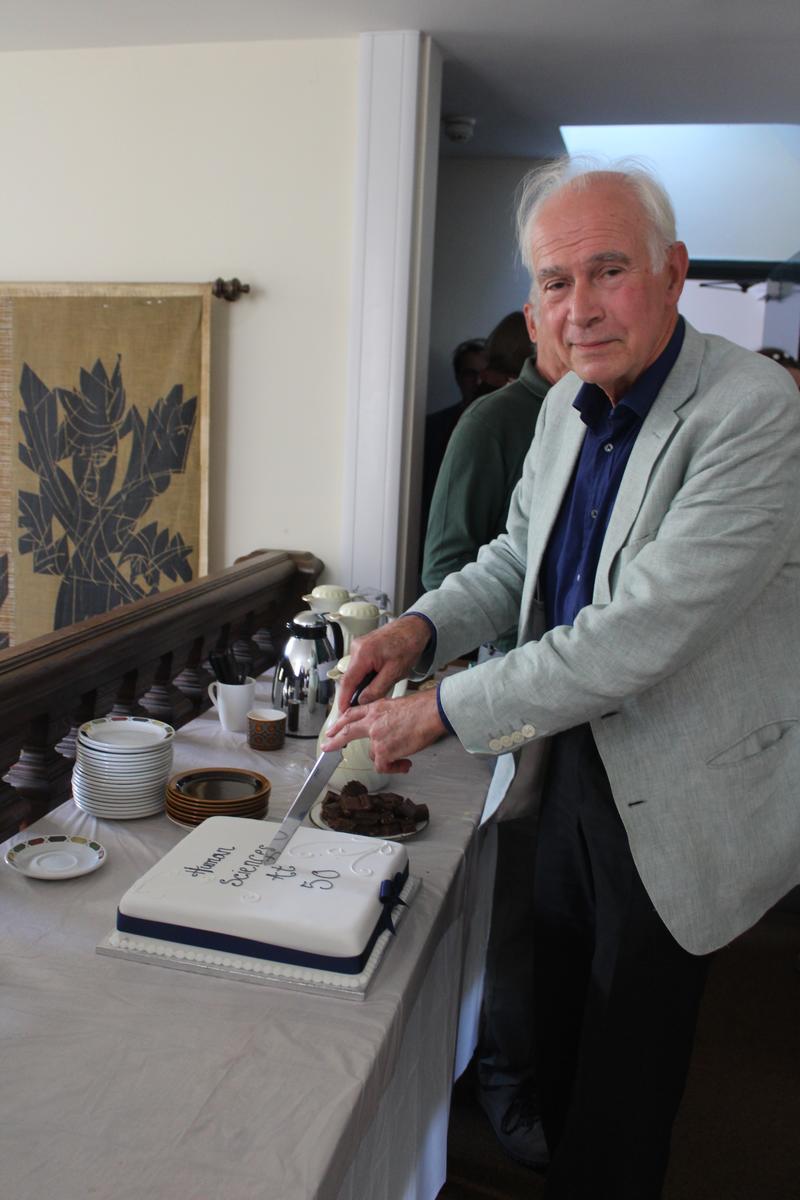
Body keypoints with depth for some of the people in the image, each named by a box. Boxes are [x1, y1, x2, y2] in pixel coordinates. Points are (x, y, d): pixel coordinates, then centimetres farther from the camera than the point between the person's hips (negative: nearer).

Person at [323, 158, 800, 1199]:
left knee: (625, 1077, 14)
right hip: (574, 760, 7)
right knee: (561, 1027, 25)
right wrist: (423, 626, -7)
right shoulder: (567, 407, 0)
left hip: (678, 798, -7)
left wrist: (443, 712, -25)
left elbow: (643, 631, -31)